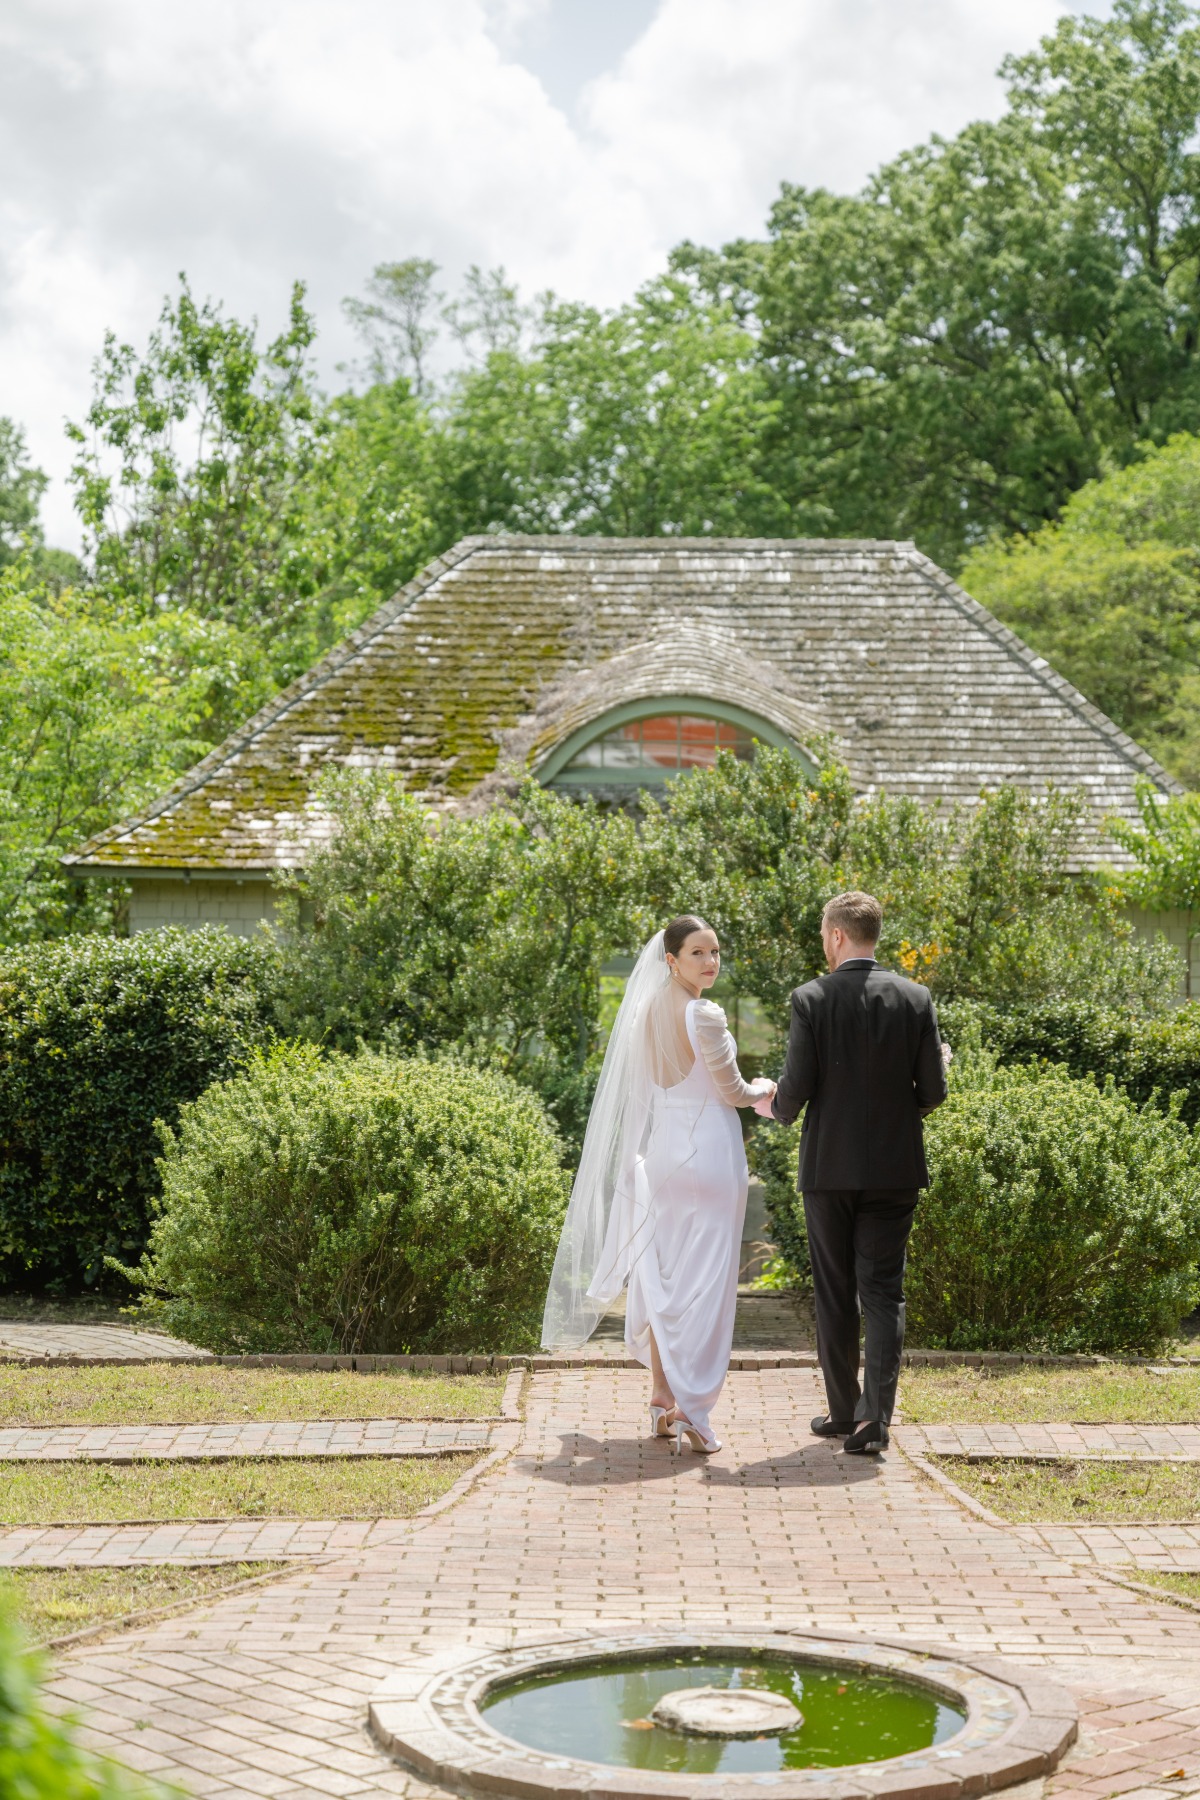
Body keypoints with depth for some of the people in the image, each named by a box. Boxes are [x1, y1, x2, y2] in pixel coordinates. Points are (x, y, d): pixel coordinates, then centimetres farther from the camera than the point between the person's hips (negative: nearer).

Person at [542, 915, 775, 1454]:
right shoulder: (704, 1016, -15)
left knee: (662, 1277, 12)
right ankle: (691, 1408, -5)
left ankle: (662, 1399, 17)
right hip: (709, 1149, -8)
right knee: (705, 1282, -4)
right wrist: (764, 1090, 11)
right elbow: (732, 1092, -10)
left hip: (661, 1147, 8)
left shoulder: (648, 1011, 8)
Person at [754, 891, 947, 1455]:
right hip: (895, 1168, 1)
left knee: (834, 1294, 11)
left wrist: (774, 1108, 13)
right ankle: (874, 1416, -8)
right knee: (883, 1292, 3)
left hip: (829, 1166, -1)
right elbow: (932, 1091, -3)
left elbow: (795, 1088, -10)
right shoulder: (915, 999, -1)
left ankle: (843, 1412, 19)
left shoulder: (811, 999, -8)